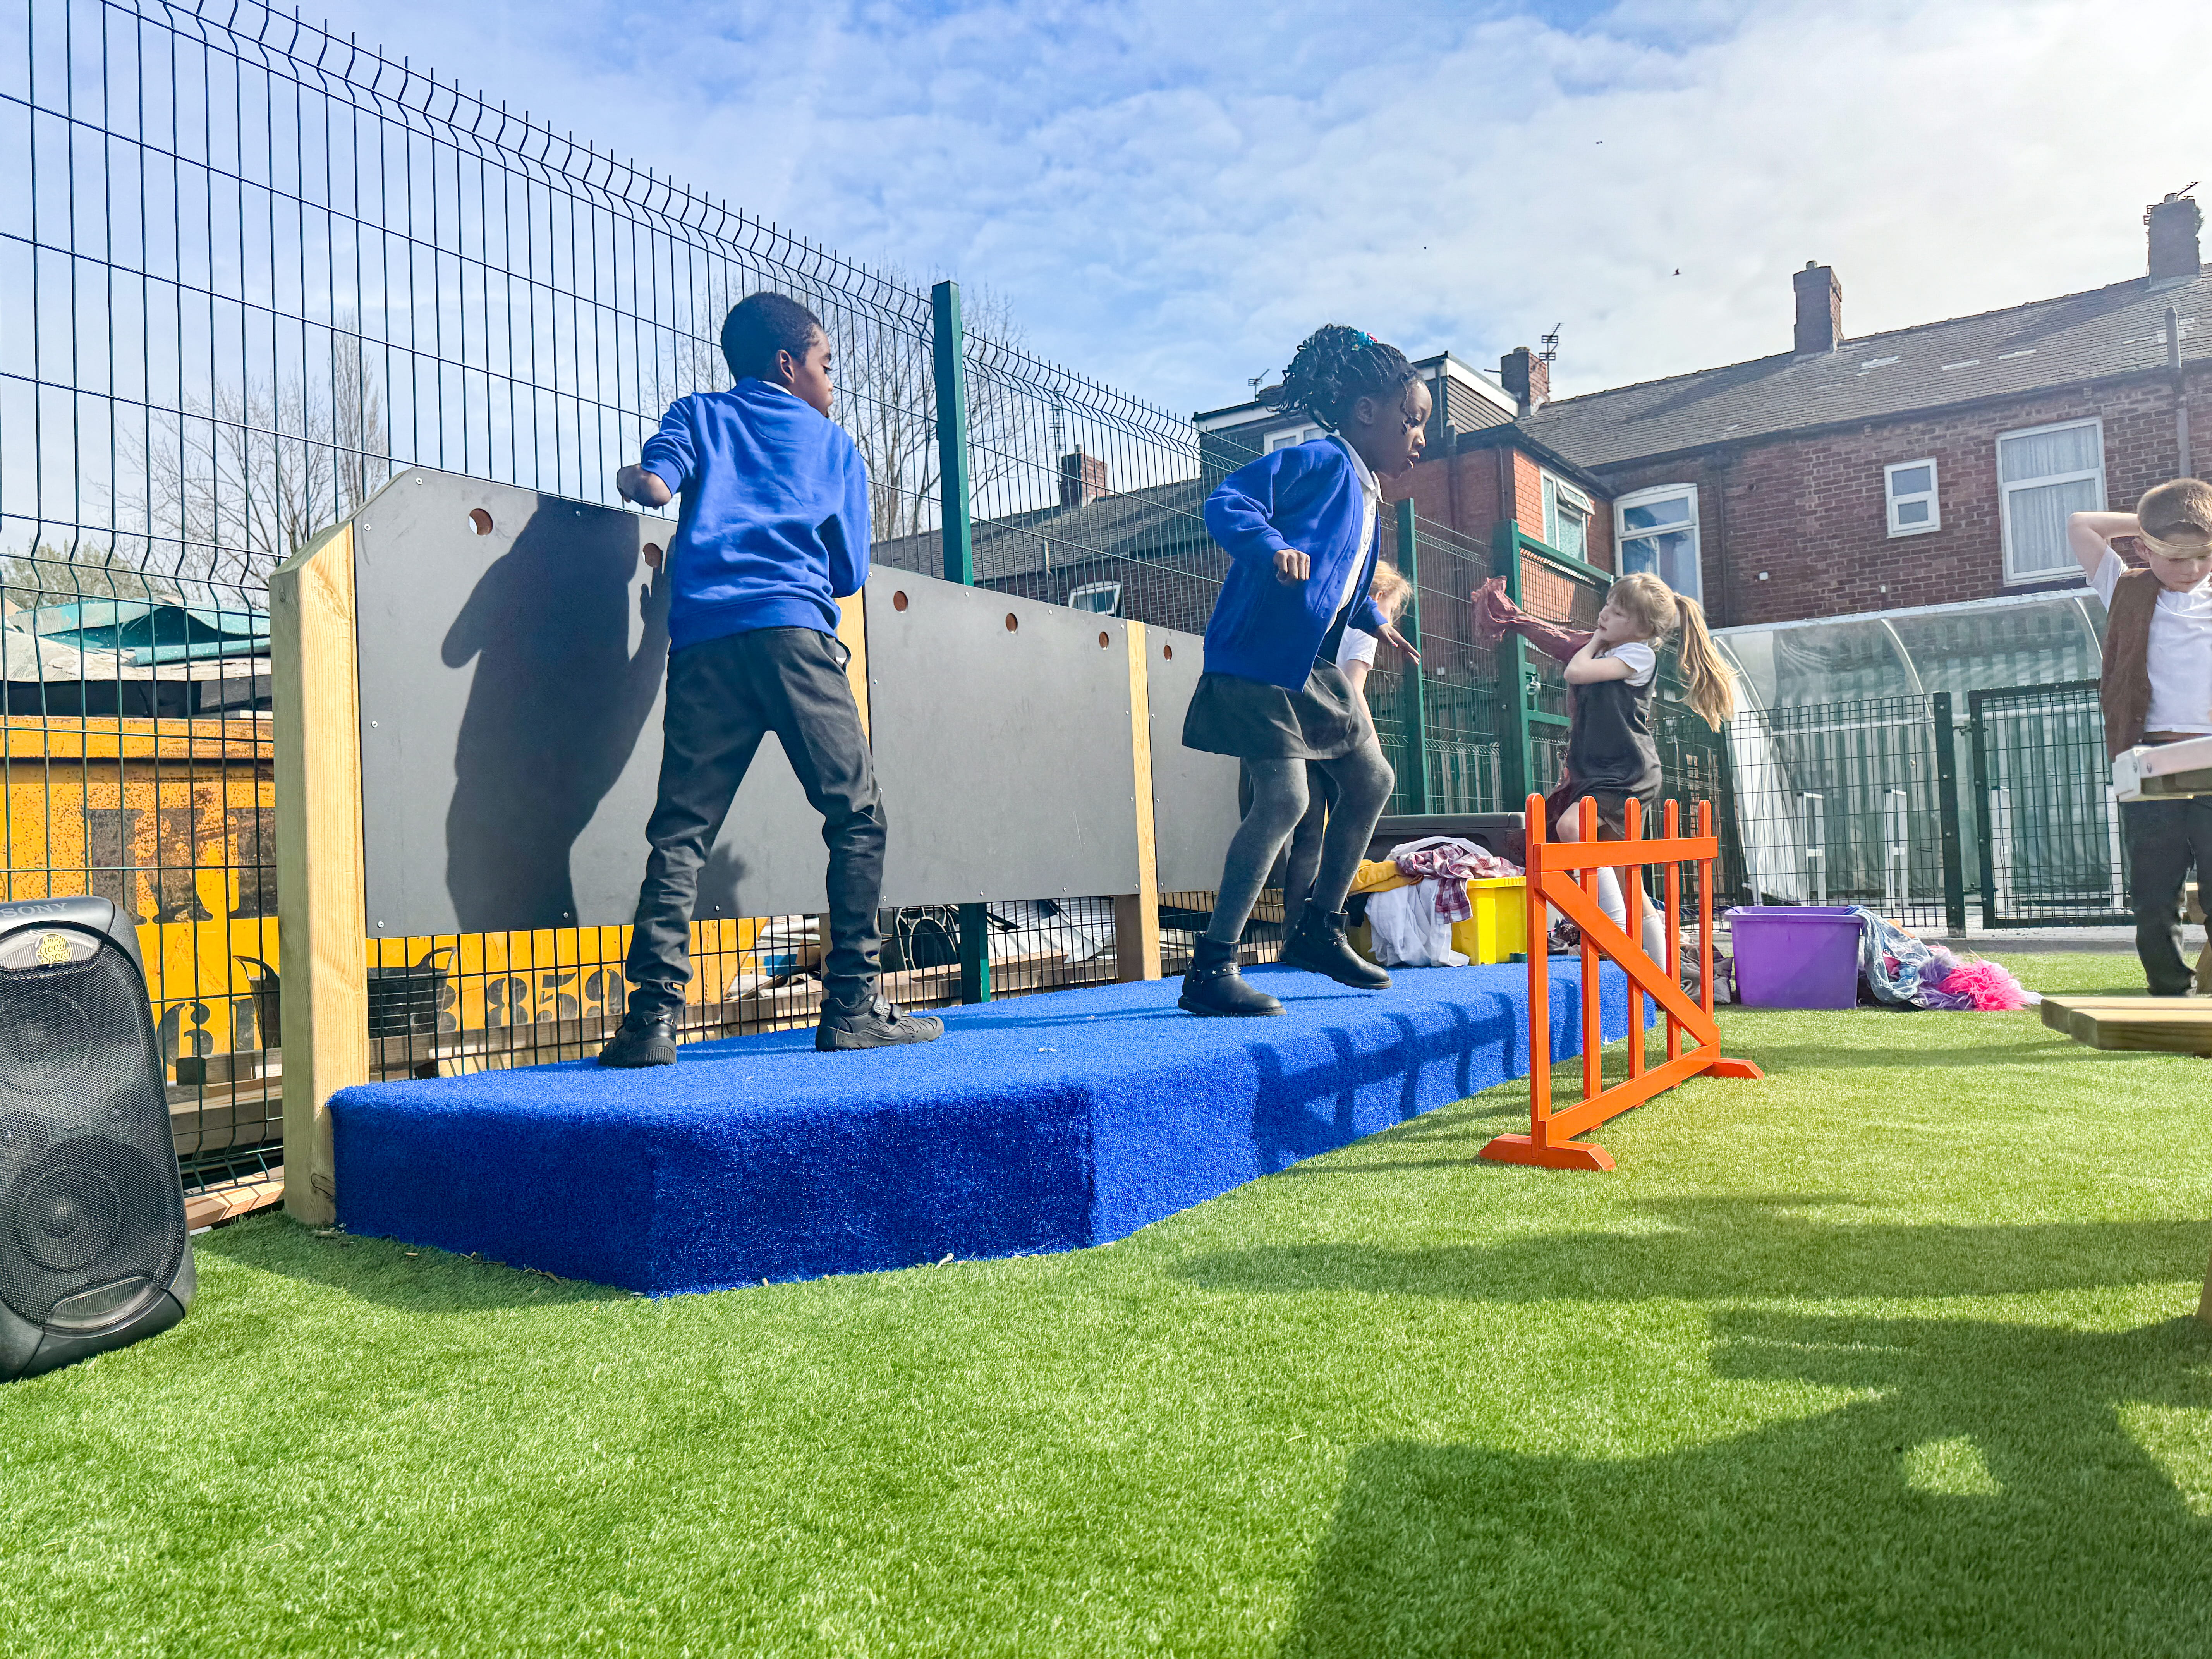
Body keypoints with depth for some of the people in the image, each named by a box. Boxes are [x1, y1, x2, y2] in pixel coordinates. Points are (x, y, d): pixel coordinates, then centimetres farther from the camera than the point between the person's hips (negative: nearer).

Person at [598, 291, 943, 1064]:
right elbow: (851, 572, 19)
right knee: (857, 817, 3)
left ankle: (652, 1018, -7)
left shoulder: (699, 414, 23)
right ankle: (852, 1006, -1)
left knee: (680, 830, 2)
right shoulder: (834, 443, 21)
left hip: (702, 639, 3)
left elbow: (652, 483, 2)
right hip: (792, 631, -2)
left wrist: (635, 479, 24)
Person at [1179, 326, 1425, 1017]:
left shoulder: (1364, 495, 20)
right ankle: (1210, 970, -16)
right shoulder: (1319, 461, -8)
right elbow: (1225, 503, -19)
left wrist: (1374, 620, 41)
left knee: (1371, 780, 16)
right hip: (1259, 658, -11)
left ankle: (1319, 929, 28)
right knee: (1284, 797, -20)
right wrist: (1273, 547, -35)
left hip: (1313, 666, 11)